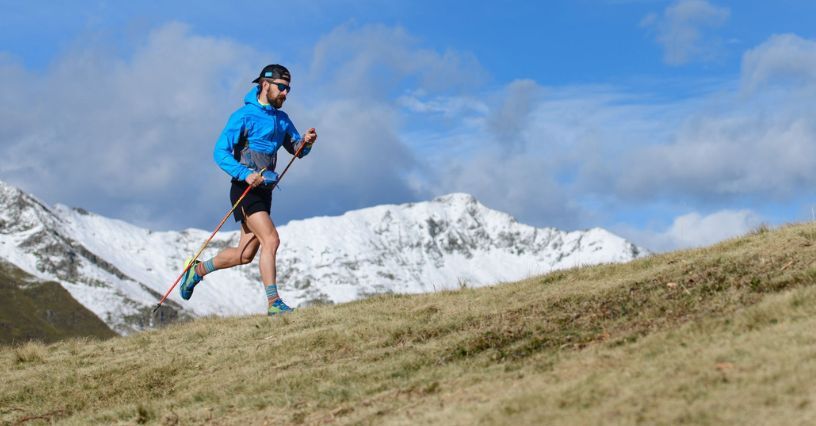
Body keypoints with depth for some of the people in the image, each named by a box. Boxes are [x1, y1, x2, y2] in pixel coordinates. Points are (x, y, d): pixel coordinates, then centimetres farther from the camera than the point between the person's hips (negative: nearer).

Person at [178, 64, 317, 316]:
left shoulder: (281, 119, 15)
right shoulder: (244, 116, -9)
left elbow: (296, 149, 14)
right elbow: (220, 152, -15)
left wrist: (306, 142, -10)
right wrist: (245, 175, -28)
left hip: (264, 192, 8)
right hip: (245, 191, -8)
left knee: (245, 255, 11)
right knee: (271, 240, -20)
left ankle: (198, 270, 32)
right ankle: (274, 304, -19)